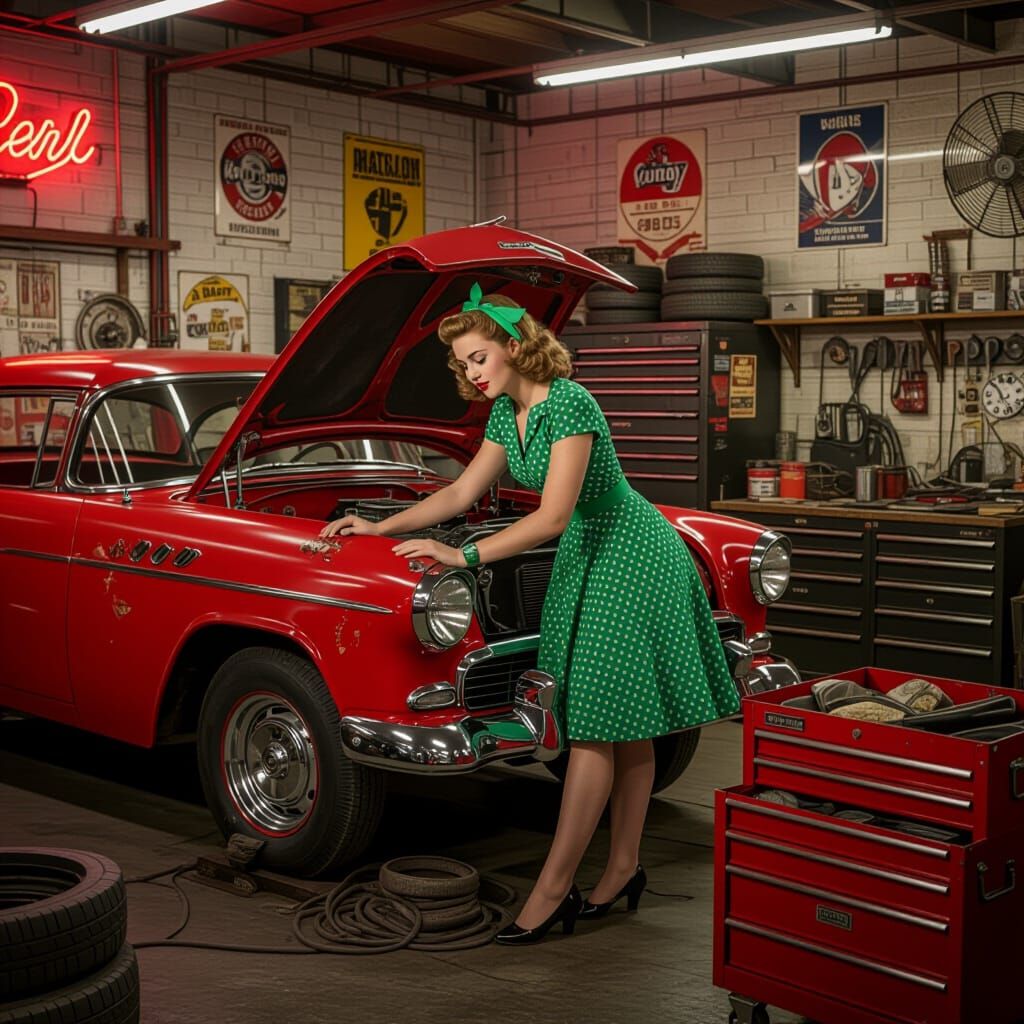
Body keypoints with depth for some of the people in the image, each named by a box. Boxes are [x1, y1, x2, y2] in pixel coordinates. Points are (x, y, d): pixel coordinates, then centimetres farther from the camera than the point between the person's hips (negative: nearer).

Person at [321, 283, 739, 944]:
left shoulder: (569, 404, -23)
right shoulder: (506, 413, 5)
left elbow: (551, 518, -29)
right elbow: (463, 493, 11)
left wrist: (462, 556, -30)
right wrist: (381, 528, 4)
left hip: (632, 558, -9)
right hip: (585, 557, 9)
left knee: (596, 722, -9)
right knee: (624, 722, 12)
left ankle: (553, 889, -7)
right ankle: (625, 868, 19)